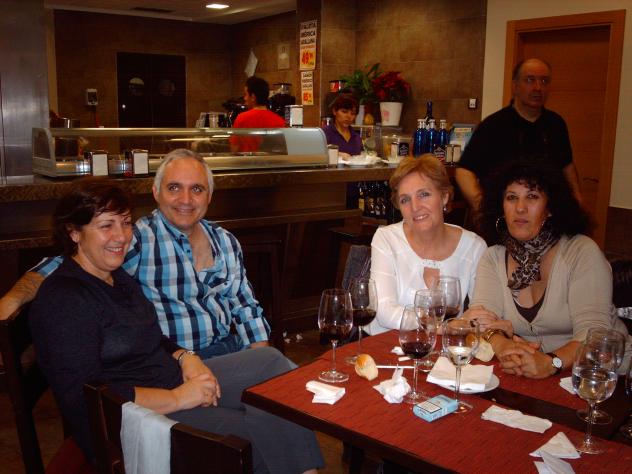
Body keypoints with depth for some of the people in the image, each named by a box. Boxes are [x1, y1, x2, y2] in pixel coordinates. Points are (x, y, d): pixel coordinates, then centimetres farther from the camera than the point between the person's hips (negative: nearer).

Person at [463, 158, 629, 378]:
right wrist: (501, 344, -31)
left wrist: (551, 363, -36)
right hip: (524, 375, 3)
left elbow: (593, 331, -18)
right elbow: (480, 316, -9)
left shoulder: (583, 252, -8)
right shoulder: (493, 257, 4)